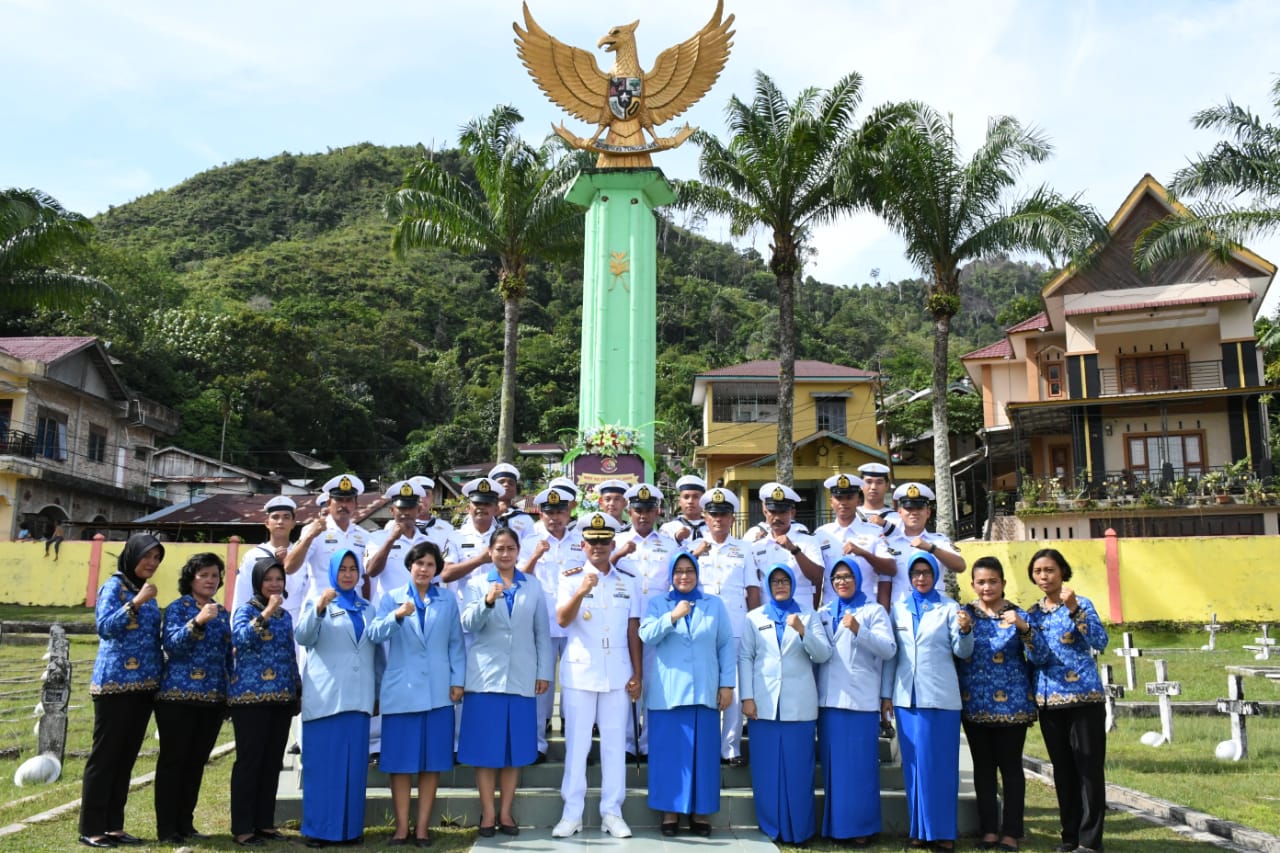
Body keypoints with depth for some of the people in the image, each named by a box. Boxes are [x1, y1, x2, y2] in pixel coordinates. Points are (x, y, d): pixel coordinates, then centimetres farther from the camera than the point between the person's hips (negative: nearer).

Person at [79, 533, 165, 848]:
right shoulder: (114, 587, -5)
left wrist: (160, 674, 14)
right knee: (104, 755, -2)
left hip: (144, 685, 7)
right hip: (114, 683, -7)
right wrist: (136, 603, -24)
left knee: (126, 757, 10)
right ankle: (91, 829, 5)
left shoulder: (147, 592, 15)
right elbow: (105, 627, -18)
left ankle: (113, 825, 17)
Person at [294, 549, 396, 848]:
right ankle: (318, 828, 5)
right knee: (323, 763, -2)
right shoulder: (318, 602, 4)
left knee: (354, 764, 5)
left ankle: (349, 827, 12)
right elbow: (302, 636, -12)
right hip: (325, 695, -4)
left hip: (357, 696, 4)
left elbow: (376, 635, -3)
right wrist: (319, 608, -29)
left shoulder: (366, 608, 16)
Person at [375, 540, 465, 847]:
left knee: (432, 761, 4)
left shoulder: (448, 599, 9)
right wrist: (397, 616, -28)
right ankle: (401, 826, 10)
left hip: (438, 690, 1)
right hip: (401, 690, -1)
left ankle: (423, 827, 12)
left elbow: (456, 642, 8)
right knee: (400, 761, 1)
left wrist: (457, 680, 0)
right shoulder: (391, 598, 5)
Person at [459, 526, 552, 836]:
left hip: (522, 678, 2)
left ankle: (505, 811, 16)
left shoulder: (533, 586, 10)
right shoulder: (477, 584, 5)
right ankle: (487, 813, 12)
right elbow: (468, 624, -9)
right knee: (485, 747, 1)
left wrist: (544, 672, 3)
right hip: (485, 676, -1)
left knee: (516, 747, 5)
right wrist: (488, 601, -26)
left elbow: (542, 632, 9)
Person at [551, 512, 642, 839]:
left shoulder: (628, 583, 8)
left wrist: (637, 675, 4)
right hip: (580, 673, -2)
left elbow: (634, 632, 8)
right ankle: (571, 812, 12)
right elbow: (562, 620, -14)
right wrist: (581, 592, -30)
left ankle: (612, 812, 14)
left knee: (614, 743, 5)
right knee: (576, 742, 3)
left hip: (617, 674, 2)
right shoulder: (572, 579, 1)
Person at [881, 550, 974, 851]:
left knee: (940, 763, 1)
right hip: (906, 696, 3)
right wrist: (886, 693, 8)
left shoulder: (949, 608, 2)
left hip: (940, 696, -3)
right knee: (914, 764, 8)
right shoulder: (898, 608, 9)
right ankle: (919, 828, 16)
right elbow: (891, 653, 11)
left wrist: (965, 630, -24)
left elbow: (962, 651, -4)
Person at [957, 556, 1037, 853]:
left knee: (1010, 765, 3)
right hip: (975, 704, 2)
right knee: (983, 766, 8)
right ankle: (988, 829, 16)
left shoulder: (1017, 615, 1)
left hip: (1011, 703, -2)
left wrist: (1023, 627, -21)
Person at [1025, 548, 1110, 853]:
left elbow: (1100, 642, -16)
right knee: (1062, 769, 10)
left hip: (1085, 696, -4)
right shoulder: (1033, 613, 9)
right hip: (1049, 699, 4)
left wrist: (1074, 610, -25)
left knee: (1089, 768, -2)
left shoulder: (1081, 603, -2)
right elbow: (1038, 658, -1)